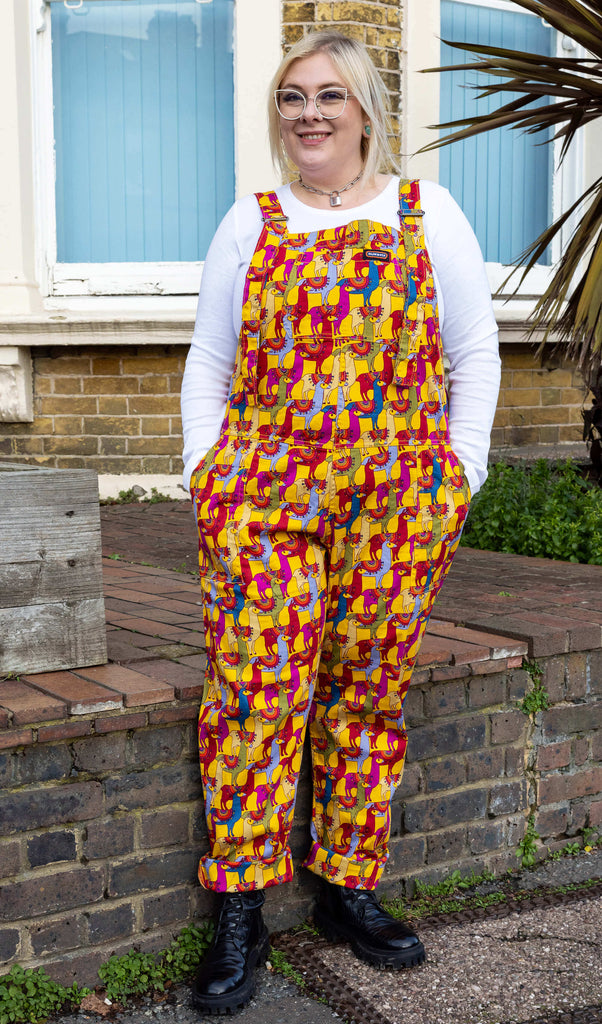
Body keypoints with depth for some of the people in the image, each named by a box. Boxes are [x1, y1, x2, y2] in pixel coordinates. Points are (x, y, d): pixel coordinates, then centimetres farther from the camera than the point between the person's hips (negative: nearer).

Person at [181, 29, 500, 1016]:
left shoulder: (428, 214, 9)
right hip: (264, 494, 0)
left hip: (397, 501, 0)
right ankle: (239, 917, 4)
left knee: (367, 692, 6)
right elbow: (210, 364, 13)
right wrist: (206, 474, 4)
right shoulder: (250, 223, 12)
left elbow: (474, 356, 9)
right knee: (254, 690, -6)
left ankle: (348, 889, 21)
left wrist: (457, 474, 2)